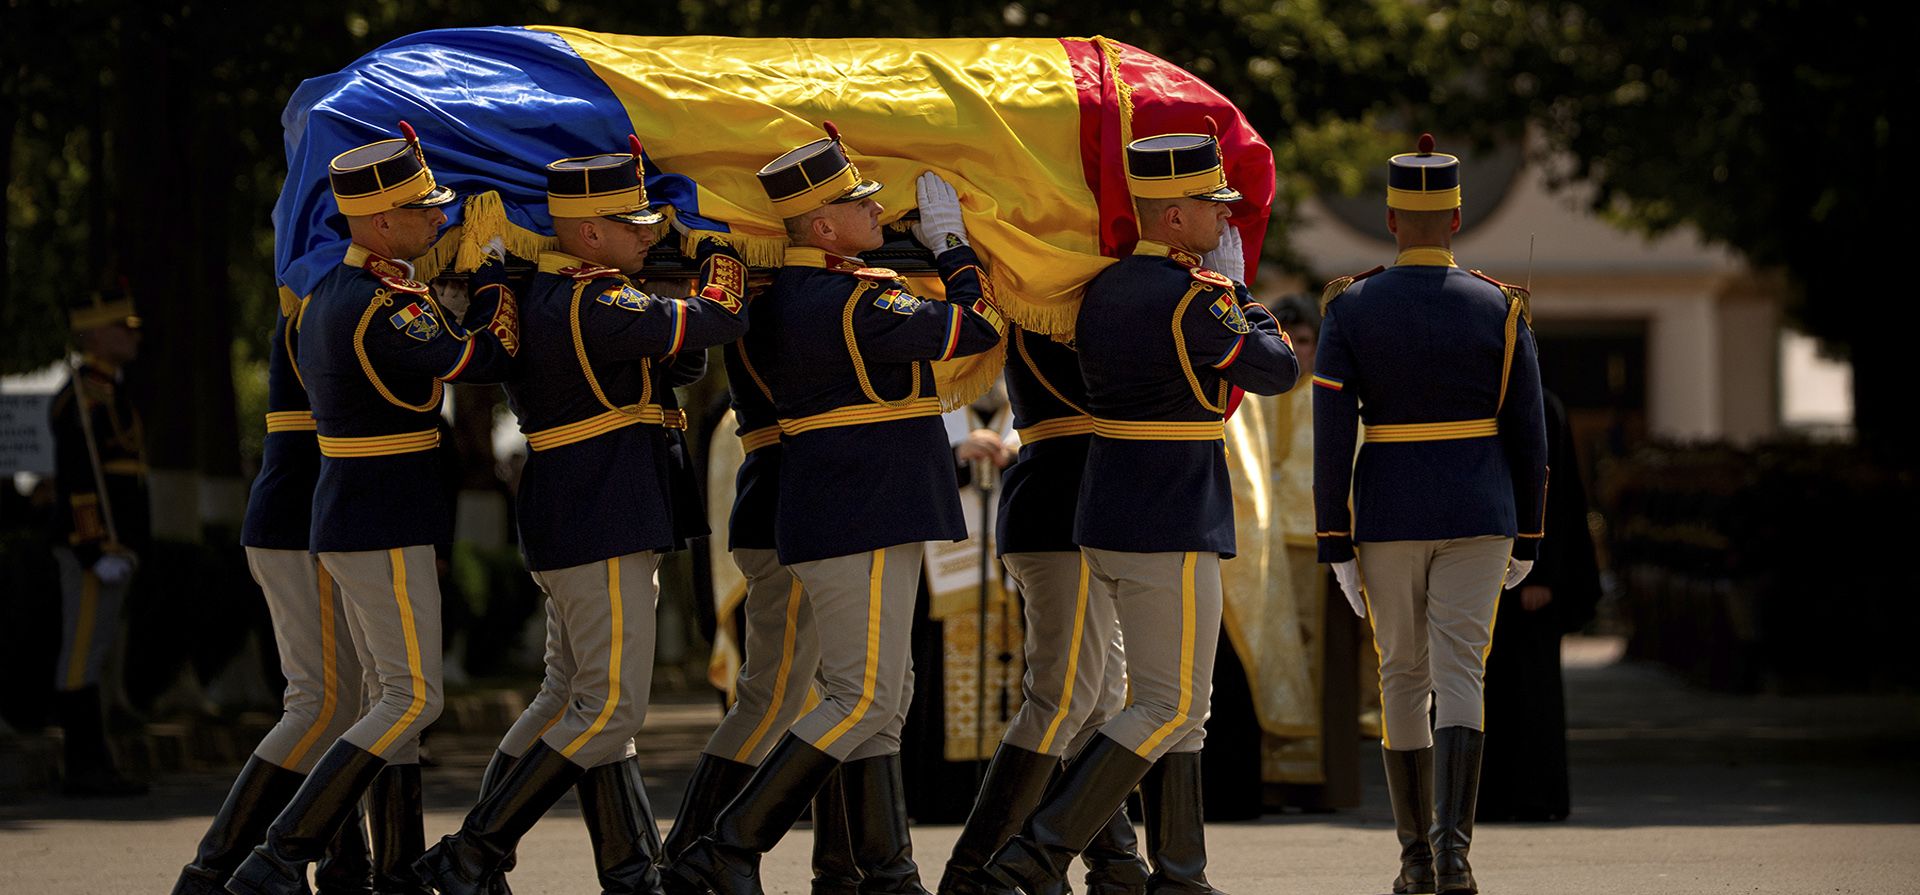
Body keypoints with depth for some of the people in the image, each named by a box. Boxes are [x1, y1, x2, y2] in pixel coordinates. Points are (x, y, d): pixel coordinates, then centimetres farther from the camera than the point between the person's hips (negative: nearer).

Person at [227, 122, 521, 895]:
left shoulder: (329, 293, 9)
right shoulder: (380, 310, -21)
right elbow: (487, 359, -18)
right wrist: (495, 271, -4)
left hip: (348, 521, 10)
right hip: (383, 532, -10)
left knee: (395, 694, 13)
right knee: (413, 701, -8)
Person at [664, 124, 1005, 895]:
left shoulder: (780, 298, 8)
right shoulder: (857, 305, -19)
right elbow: (977, 326, -13)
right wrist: (949, 240, 0)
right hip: (864, 524, -10)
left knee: (880, 698, 12)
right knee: (864, 698, -9)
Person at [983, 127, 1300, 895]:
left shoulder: (1101, 292, 9)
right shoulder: (1194, 299, -16)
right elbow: (1277, 372, -5)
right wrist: (1241, 299, 11)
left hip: (1108, 518, 9)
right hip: (1174, 529, -9)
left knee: (1176, 703, 14)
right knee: (1170, 709, -5)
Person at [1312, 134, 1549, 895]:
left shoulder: (1348, 309, -7)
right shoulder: (1502, 310, -4)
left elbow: (1331, 437, -9)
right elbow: (1526, 435, -1)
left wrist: (1335, 548, -3)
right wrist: (1526, 539, 11)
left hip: (1388, 513, 0)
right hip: (1477, 515, 0)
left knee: (1403, 677, 15)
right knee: (1459, 678, -5)